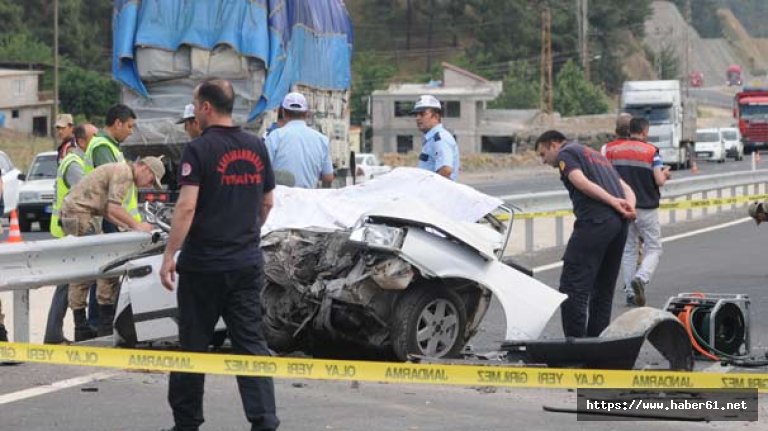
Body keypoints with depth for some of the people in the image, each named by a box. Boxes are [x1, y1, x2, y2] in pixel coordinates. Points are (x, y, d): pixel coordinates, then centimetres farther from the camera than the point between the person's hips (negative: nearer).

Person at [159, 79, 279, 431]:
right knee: (251, 343, 3)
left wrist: (169, 255, -15)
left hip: (203, 262, -5)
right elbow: (267, 203, 15)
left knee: (193, 344, 7)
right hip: (247, 263, 5)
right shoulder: (256, 147, 7)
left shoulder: (200, 149, -12)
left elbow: (186, 206, -19)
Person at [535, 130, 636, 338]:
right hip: (619, 223, 8)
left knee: (572, 288, -8)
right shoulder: (597, 155, 32)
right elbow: (626, 189, 22)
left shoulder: (566, 153, 7)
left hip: (594, 221, -8)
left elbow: (581, 182, -13)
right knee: (603, 289, 15)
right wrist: (629, 207, 3)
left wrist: (612, 201, -17)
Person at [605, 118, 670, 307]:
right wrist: (665, 173, 9)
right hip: (646, 208, -4)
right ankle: (641, 278, -21)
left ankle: (630, 291, 9)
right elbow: (660, 181, -13)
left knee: (628, 250, 13)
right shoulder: (651, 151, -8)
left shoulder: (611, 150, 3)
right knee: (653, 249, 5)